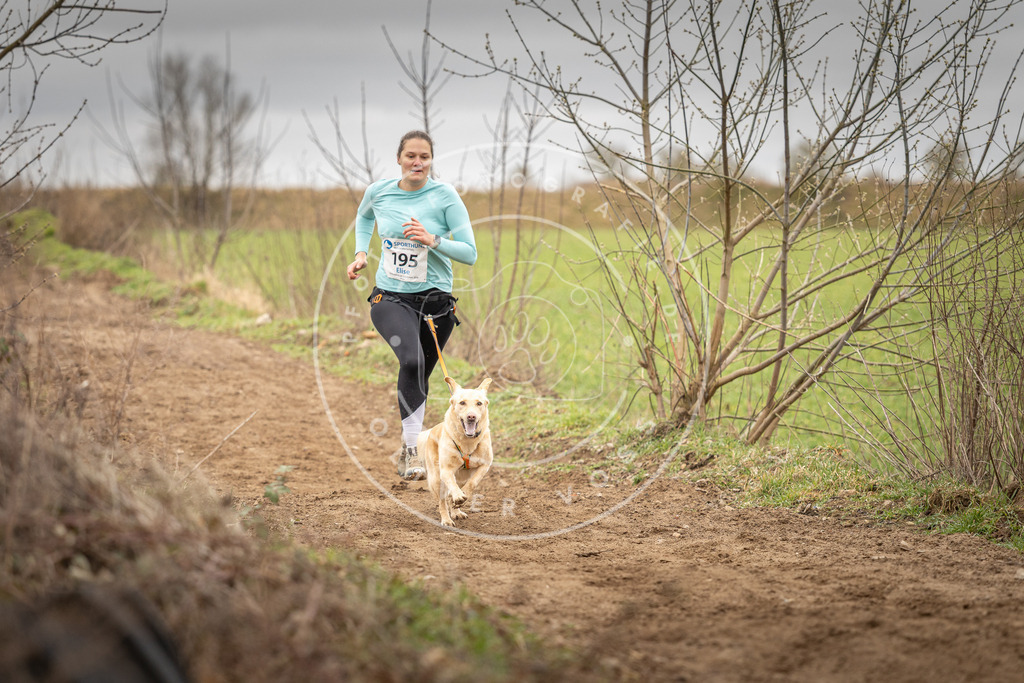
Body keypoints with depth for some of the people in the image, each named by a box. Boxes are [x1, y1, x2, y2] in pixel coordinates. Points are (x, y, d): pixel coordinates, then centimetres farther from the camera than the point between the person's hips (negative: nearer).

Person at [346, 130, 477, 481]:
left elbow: (470, 253, -10)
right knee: (412, 360, -29)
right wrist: (361, 253, 11)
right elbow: (363, 217, 24)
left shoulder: (445, 196, -9)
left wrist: (432, 240, -25)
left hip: (435, 300, 1)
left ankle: (408, 449, 40)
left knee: (420, 377, 15)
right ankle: (411, 447, -22)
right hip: (390, 298, -1)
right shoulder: (378, 192, -1)